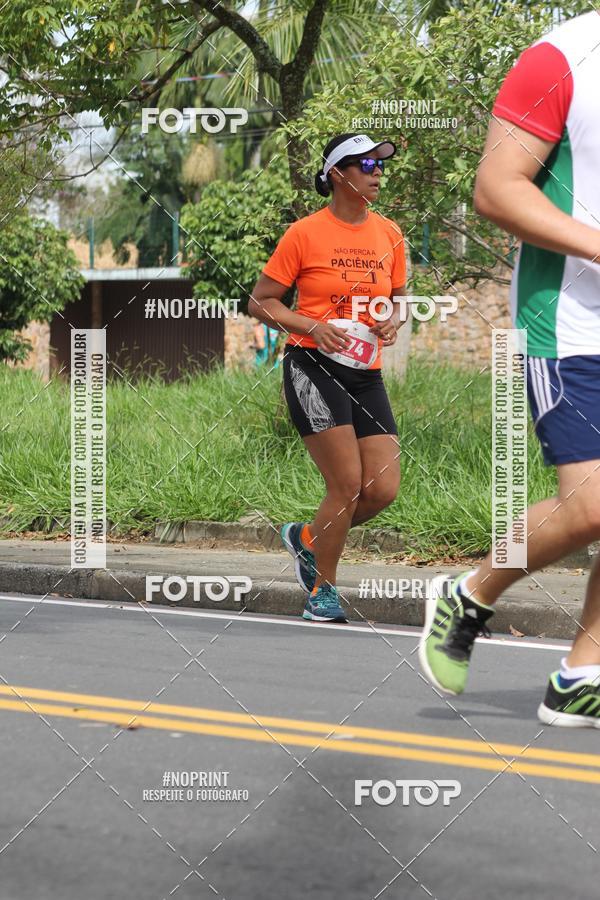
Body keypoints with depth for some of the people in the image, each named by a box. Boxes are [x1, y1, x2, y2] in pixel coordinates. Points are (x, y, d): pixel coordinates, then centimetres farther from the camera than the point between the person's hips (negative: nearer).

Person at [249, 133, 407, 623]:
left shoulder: (389, 233, 9)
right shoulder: (304, 233, -6)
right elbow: (261, 302, -1)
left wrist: (393, 320, 0)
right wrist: (314, 327, -15)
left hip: (367, 374, 6)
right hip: (313, 366, -5)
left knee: (384, 489, -4)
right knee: (348, 483, -13)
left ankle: (307, 537, 24)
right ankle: (324, 589, 7)